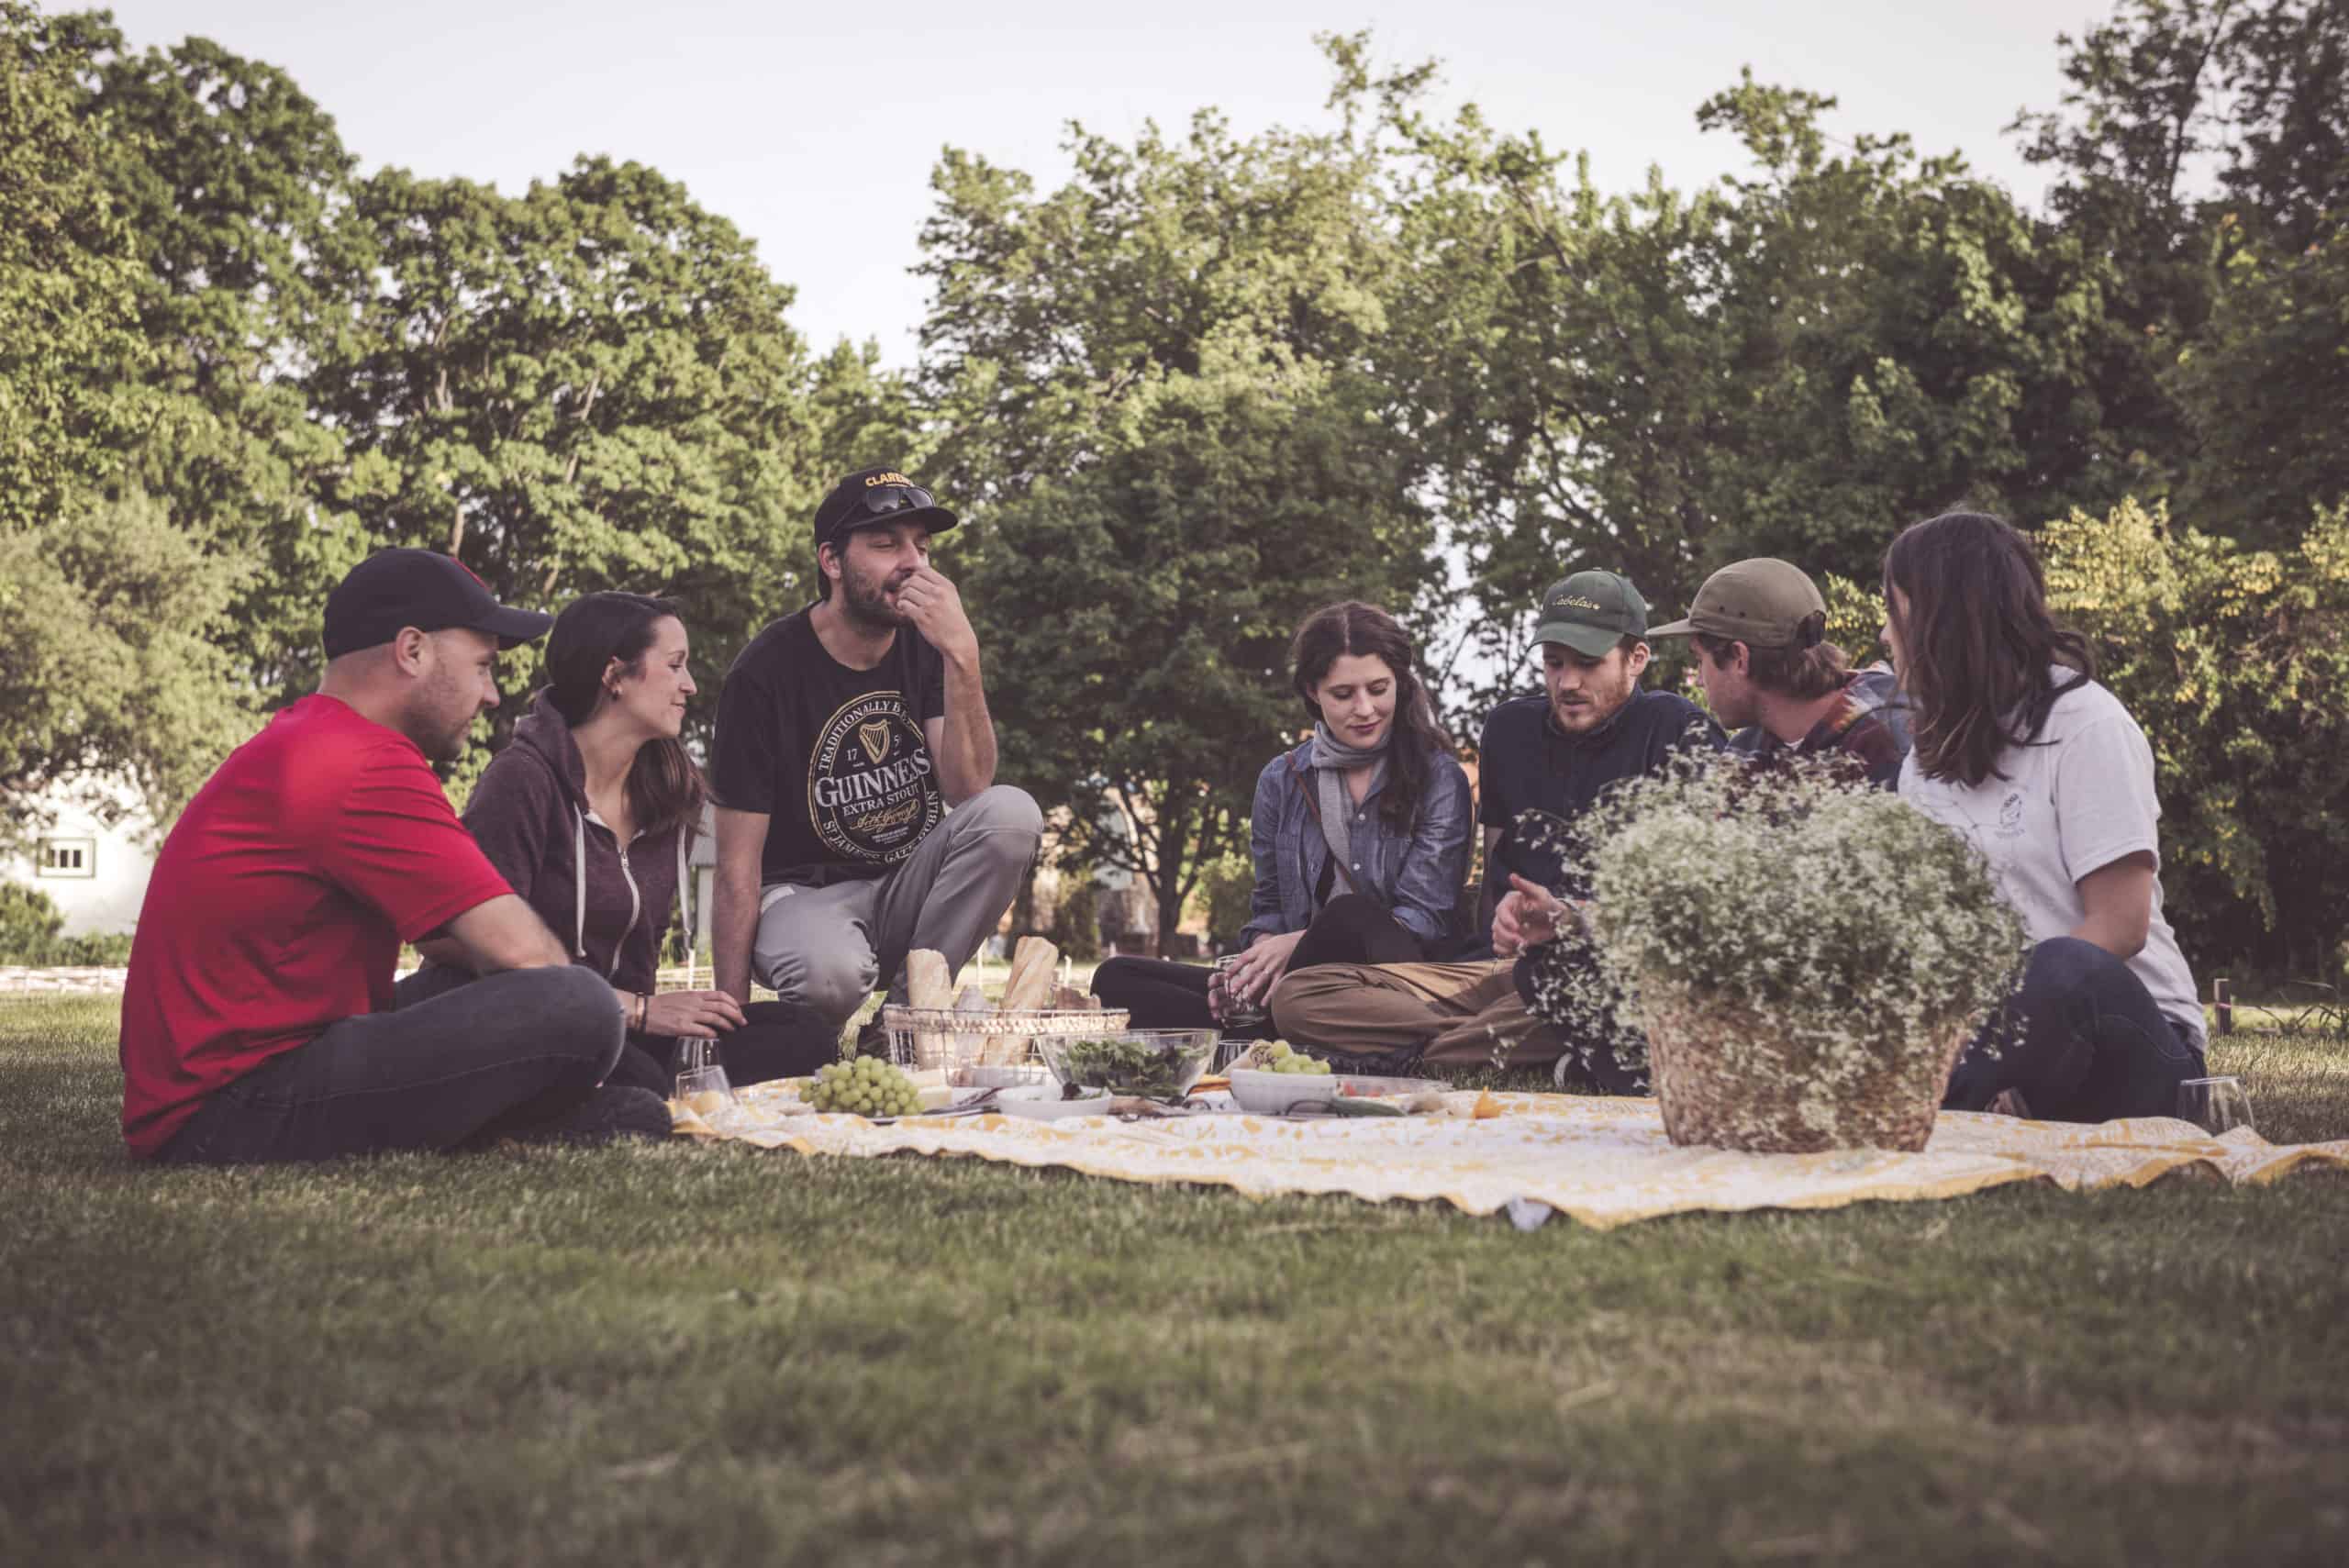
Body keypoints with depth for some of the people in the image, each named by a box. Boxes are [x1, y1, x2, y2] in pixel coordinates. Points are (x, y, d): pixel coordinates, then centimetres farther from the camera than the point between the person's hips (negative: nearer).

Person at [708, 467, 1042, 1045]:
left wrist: (962, 656, -26)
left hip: (907, 888, 5)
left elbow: (968, 791, -14)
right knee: (833, 970, -39)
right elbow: (738, 869, -13)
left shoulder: (927, 646, -1)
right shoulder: (765, 672, -14)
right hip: (803, 893, -4)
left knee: (1013, 813, -23)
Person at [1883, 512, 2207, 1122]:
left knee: (2066, 970, -40)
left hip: (2116, 1034, -4)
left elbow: (2120, 925, -15)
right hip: (1989, 1031, 5)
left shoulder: (2084, 722, -7)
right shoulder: (1926, 760, 13)